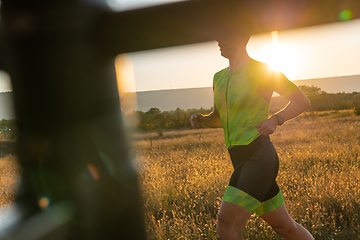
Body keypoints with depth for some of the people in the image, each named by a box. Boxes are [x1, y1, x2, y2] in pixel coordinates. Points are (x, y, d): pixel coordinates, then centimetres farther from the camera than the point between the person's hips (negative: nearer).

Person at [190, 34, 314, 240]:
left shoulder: (263, 71, -6)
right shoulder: (220, 77, 16)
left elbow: (303, 101, 0)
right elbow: (219, 119, 25)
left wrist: (276, 119, -18)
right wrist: (201, 120, 3)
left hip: (259, 157, -8)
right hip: (242, 161, 8)